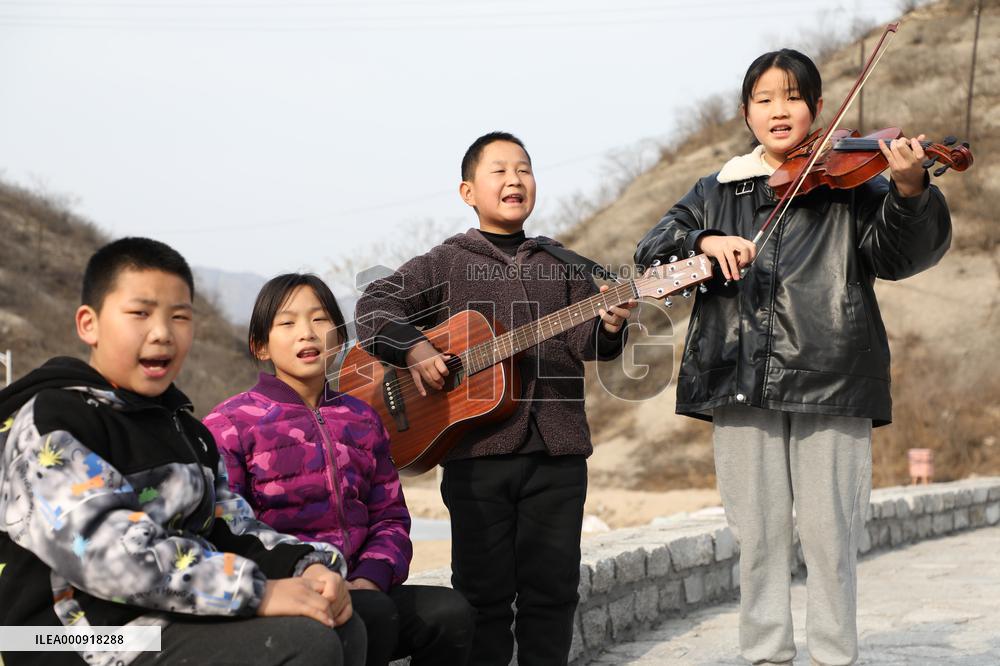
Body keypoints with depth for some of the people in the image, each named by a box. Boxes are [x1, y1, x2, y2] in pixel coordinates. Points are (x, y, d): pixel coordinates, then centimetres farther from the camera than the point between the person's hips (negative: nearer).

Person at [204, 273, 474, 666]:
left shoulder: (362, 420, 17)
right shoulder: (231, 425, 0)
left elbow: (390, 517, 13)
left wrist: (370, 579, -7)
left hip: (356, 588, 5)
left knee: (449, 612, -20)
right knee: (374, 614, -33)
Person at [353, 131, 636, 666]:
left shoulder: (562, 263, 15)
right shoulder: (445, 263, 7)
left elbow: (582, 340, 5)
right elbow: (376, 304, 0)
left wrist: (607, 325, -17)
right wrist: (414, 347, -16)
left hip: (557, 449, 3)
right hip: (478, 451, -2)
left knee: (552, 587, 7)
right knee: (485, 592, 3)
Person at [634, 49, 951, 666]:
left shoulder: (849, 181, 6)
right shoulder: (718, 193, 15)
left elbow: (900, 255, -7)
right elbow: (651, 253, 7)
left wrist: (910, 191, -27)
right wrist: (706, 241, -14)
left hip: (829, 381, -2)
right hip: (743, 384, 2)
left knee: (830, 534, -1)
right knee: (759, 534, 6)